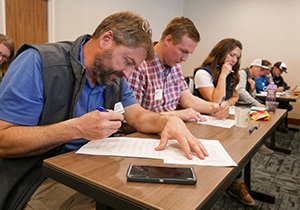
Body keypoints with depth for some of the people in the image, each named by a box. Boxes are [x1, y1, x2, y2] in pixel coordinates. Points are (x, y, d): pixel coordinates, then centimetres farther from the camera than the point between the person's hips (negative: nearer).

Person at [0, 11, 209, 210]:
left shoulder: (115, 78, 5)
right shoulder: (37, 62, -17)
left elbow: (139, 116, 5)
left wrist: (171, 121, -16)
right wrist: (76, 128, -30)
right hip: (39, 180, -5)